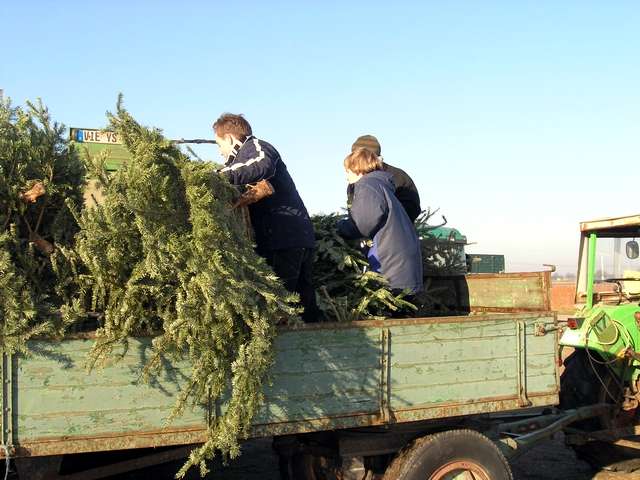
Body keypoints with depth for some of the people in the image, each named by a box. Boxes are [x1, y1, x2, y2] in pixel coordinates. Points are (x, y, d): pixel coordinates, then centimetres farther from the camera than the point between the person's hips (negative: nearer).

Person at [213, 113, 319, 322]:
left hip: (282, 241, -10)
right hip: (302, 237, 10)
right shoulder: (255, 149, 30)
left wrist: (224, 175, -27)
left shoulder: (254, 146, 0)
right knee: (304, 302, 12)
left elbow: (263, 165, -24)